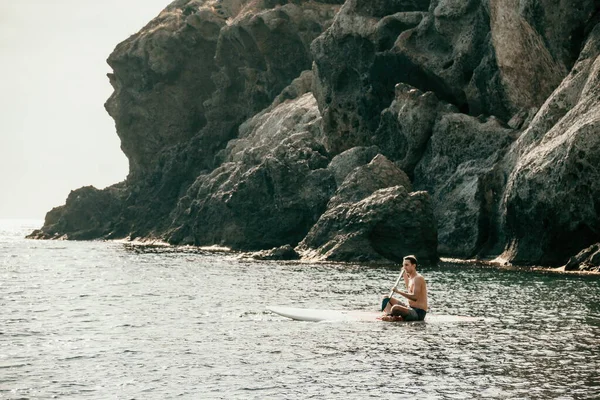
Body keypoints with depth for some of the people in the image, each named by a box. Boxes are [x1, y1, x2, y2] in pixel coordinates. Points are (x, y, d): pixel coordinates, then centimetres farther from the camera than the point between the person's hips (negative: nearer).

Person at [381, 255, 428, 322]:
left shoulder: (418, 278, -14)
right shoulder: (411, 278, 15)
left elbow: (415, 297, -26)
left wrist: (398, 291, -25)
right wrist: (405, 275, 31)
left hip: (418, 313, -11)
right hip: (411, 309, 11)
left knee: (395, 308, -37)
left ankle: (390, 317, -6)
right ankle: (390, 316, -16)